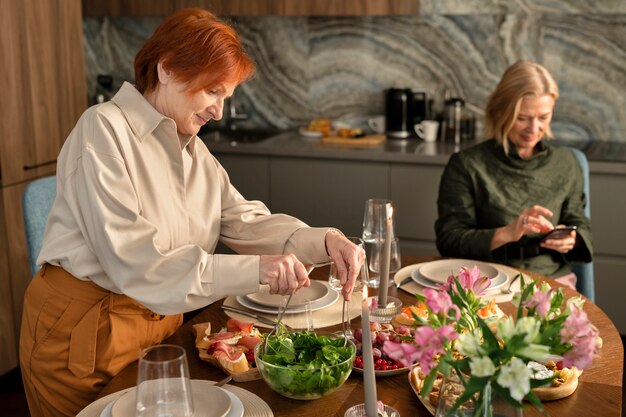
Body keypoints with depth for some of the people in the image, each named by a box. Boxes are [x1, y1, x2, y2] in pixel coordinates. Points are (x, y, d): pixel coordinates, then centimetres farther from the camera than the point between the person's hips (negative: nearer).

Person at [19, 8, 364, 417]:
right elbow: (132, 260, -26)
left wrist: (325, 241, -16)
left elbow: (247, 222, 1)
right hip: (82, 332, -7)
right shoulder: (104, 129, -18)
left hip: (161, 323, 7)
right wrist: (254, 270, -32)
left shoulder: (194, 150, 8)